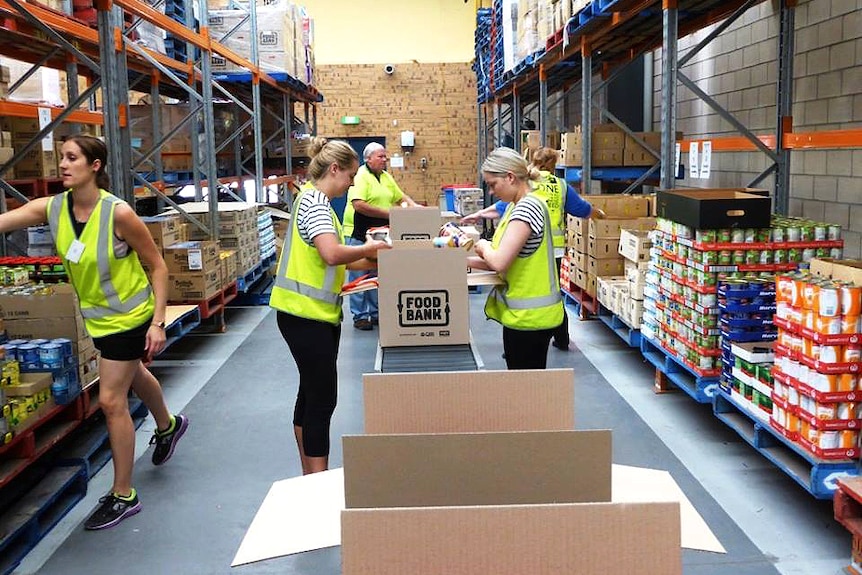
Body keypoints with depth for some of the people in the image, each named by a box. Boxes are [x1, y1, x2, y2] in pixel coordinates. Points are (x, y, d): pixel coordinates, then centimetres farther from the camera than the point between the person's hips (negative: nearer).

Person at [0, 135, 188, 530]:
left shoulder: (118, 213, -25)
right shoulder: (51, 208, -9)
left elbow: (157, 266, -17)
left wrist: (158, 322, -20)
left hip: (129, 315, -7)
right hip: (97, 315, 7)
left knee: (111, 400, -4)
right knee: (134, 375, 28)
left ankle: (123, 496, 10)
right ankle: (167, 425, 58)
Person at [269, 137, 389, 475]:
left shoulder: (316, 201, 16)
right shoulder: (314, 202, -15)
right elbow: (332, 254, -30)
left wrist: (367, 261, 12)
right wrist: (369, 249, -14)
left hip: (317, 314, 11)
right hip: (306, 315, -11)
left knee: (312, 394, 16)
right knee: (322, 399, -6)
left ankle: (312, 480, 27)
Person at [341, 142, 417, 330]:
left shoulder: (387, 177, 12)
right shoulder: (360, 176, -13)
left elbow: (401, 197, 22)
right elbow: (358, 205, -25)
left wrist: (414, 206, 2)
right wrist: (388, 214, -22)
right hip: (359, 233, -8)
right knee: (359, 276, 1)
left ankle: (376, 313, 23)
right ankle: (359, 316, 8)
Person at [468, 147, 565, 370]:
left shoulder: (528, 207, -19)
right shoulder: (516, 207, 12)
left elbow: (499, 262, -25)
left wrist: (484, 247, -4)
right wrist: (465, 261, 5)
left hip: (529, 315, -10)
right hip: (522, 311, 10)